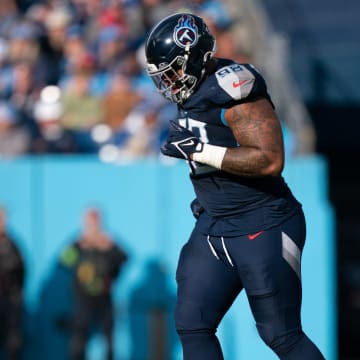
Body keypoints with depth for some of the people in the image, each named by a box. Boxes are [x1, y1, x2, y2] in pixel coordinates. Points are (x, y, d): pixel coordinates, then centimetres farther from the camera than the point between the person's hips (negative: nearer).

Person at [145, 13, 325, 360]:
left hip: (263, 227, -9)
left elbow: (269, 159, -28)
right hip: (214, 226, 9)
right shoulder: (193, 95, 8)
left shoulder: (233, 90, -20)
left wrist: (199, 150, -25)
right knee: (192, 325, 5)